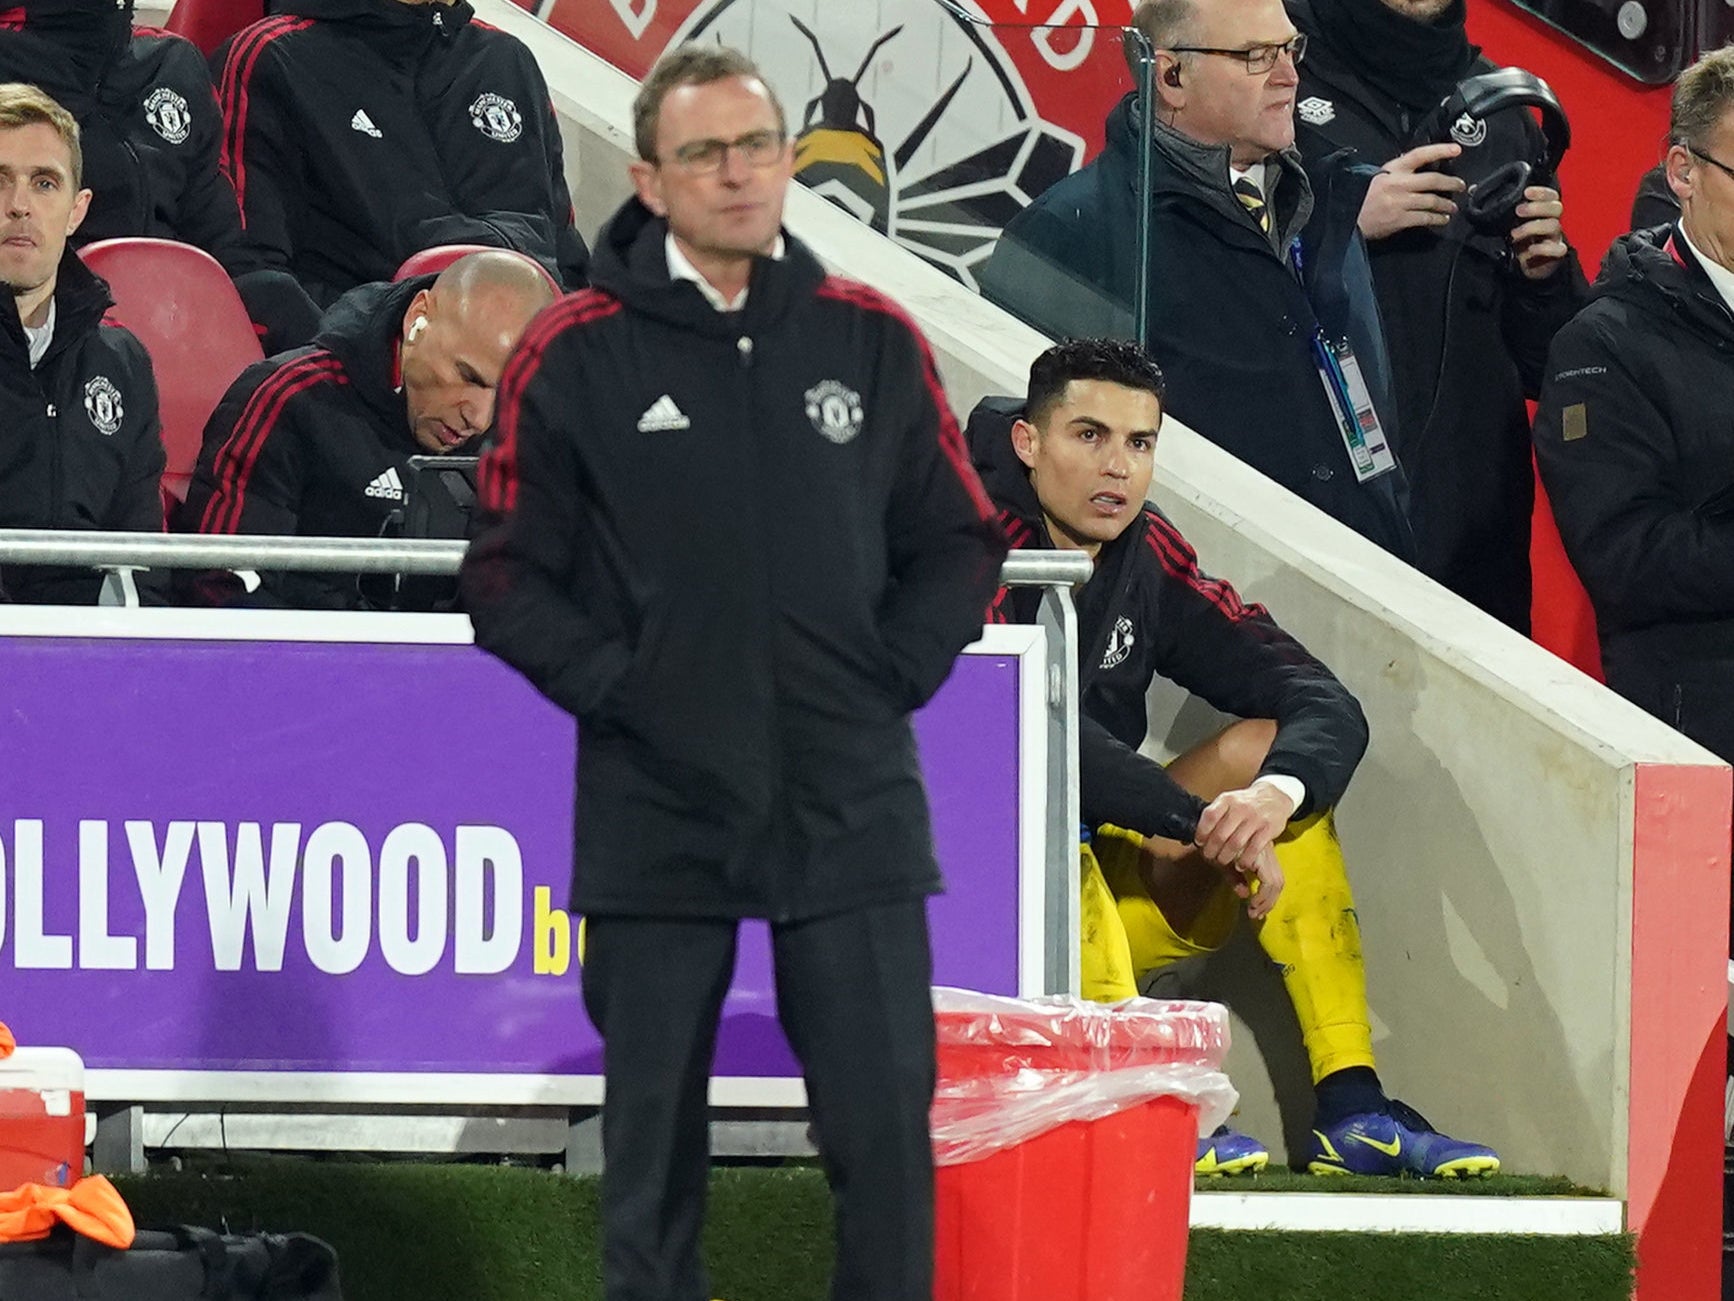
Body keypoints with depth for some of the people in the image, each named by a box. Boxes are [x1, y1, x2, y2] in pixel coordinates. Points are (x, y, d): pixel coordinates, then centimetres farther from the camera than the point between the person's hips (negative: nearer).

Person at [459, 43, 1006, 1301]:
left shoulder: (872, 339, 5)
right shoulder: (579, 356, -3)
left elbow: (959, 540, 12)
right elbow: (512, 573, 0)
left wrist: (897, 675, 0)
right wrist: (613, 686, -9)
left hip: (853, 807, 1)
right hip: (656, 811, -1)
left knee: (887, 1128, -1)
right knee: (654, 1143, 6)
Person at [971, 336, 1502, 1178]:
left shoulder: (1146, 558, 5)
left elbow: (1326, 706, -1)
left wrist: (1277, 793, -24)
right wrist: (1204, 822, -29)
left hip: (1100, 905, 7)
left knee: (1266, 753, -5)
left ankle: (1353, 1110, -15)